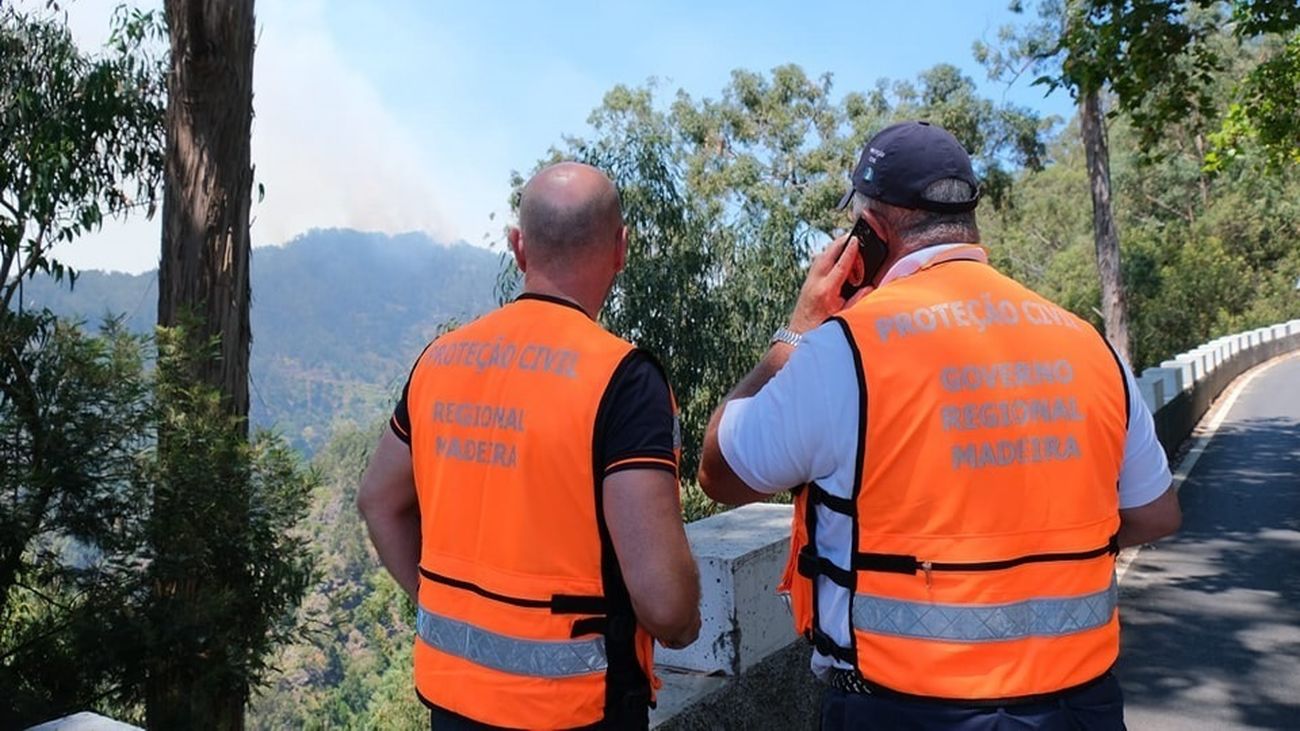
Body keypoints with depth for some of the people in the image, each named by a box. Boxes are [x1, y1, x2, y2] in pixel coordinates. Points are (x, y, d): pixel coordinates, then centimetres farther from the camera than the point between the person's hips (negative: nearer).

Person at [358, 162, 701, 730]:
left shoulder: (440, 359, -2)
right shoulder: (621, 376, -21)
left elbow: (379, 500, 11)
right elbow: (662, 597, -26)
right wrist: (682, 629, -5)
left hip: (450, 683, 5)